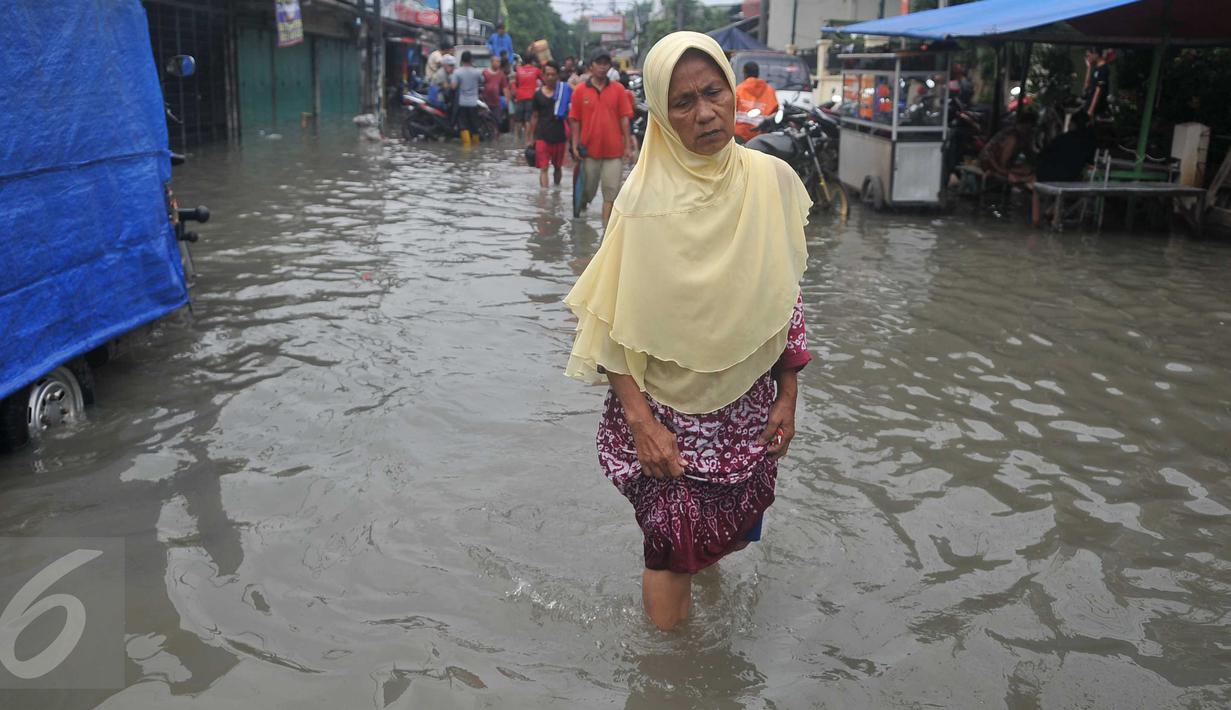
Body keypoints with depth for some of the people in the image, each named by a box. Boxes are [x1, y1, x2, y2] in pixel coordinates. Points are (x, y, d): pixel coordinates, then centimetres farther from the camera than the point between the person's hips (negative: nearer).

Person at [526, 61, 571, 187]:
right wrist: (530, 138, 10)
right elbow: (535, 116, 10)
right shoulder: (538, 94, 2)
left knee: (558, 167, 16)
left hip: (559, 136, 0)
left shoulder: (564, 92, -1)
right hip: (542, 136, 0)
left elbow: (570, 114, 3)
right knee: (543, 168, -7)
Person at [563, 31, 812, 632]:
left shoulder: (772, 181, -5)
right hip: (665, 409, -3)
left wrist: (788, 396, 4)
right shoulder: (645, 196, -14)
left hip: (746, 411, 3)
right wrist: (639, 419, -16)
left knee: (719, 540, 16)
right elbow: (613, 322, -12)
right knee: (674, 552, 1)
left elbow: (787, 297, 4)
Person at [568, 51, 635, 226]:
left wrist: (628, 145, 0)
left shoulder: (618, 90, 4)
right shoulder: (580, 90, 2)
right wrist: (575, 145, -3)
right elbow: (575, 120, 4)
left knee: (611, 192, -2)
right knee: (587, 190, 11)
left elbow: (624, 119, 3)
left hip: (613, 150, 0)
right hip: (589, 149, 0)